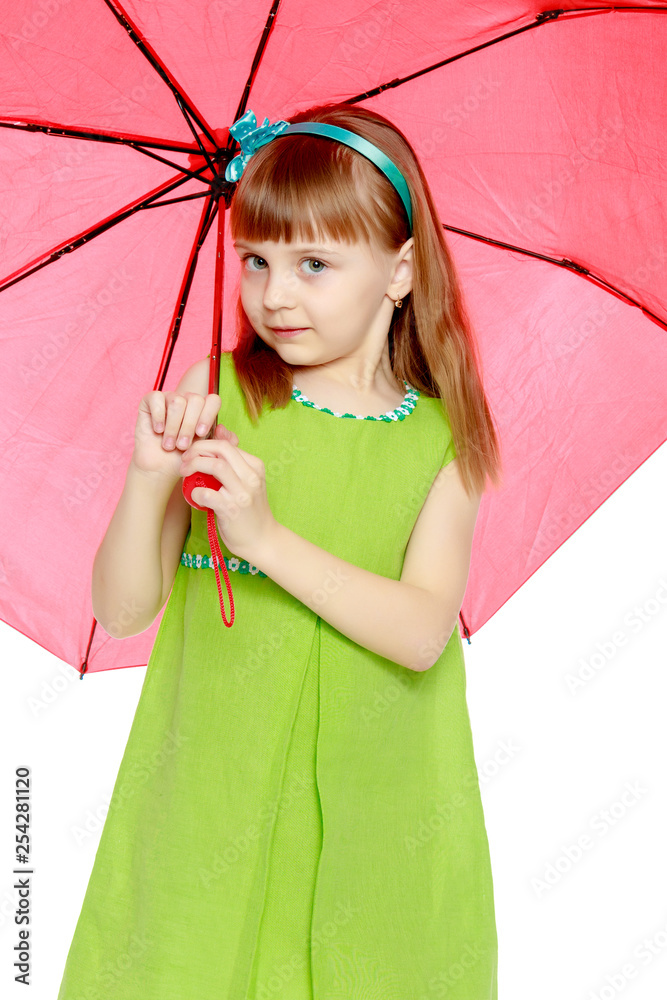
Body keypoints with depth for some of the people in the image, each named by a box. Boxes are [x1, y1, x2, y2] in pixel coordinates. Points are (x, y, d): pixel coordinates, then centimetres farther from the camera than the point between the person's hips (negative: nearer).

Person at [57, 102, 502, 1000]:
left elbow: (423, 635, -15)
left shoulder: (442, 439, -3)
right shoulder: (215, 396, -3)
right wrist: (149, 479, -21)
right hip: (212, 793, 1)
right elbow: (123, 607, -4)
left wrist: (268, 537, -24)